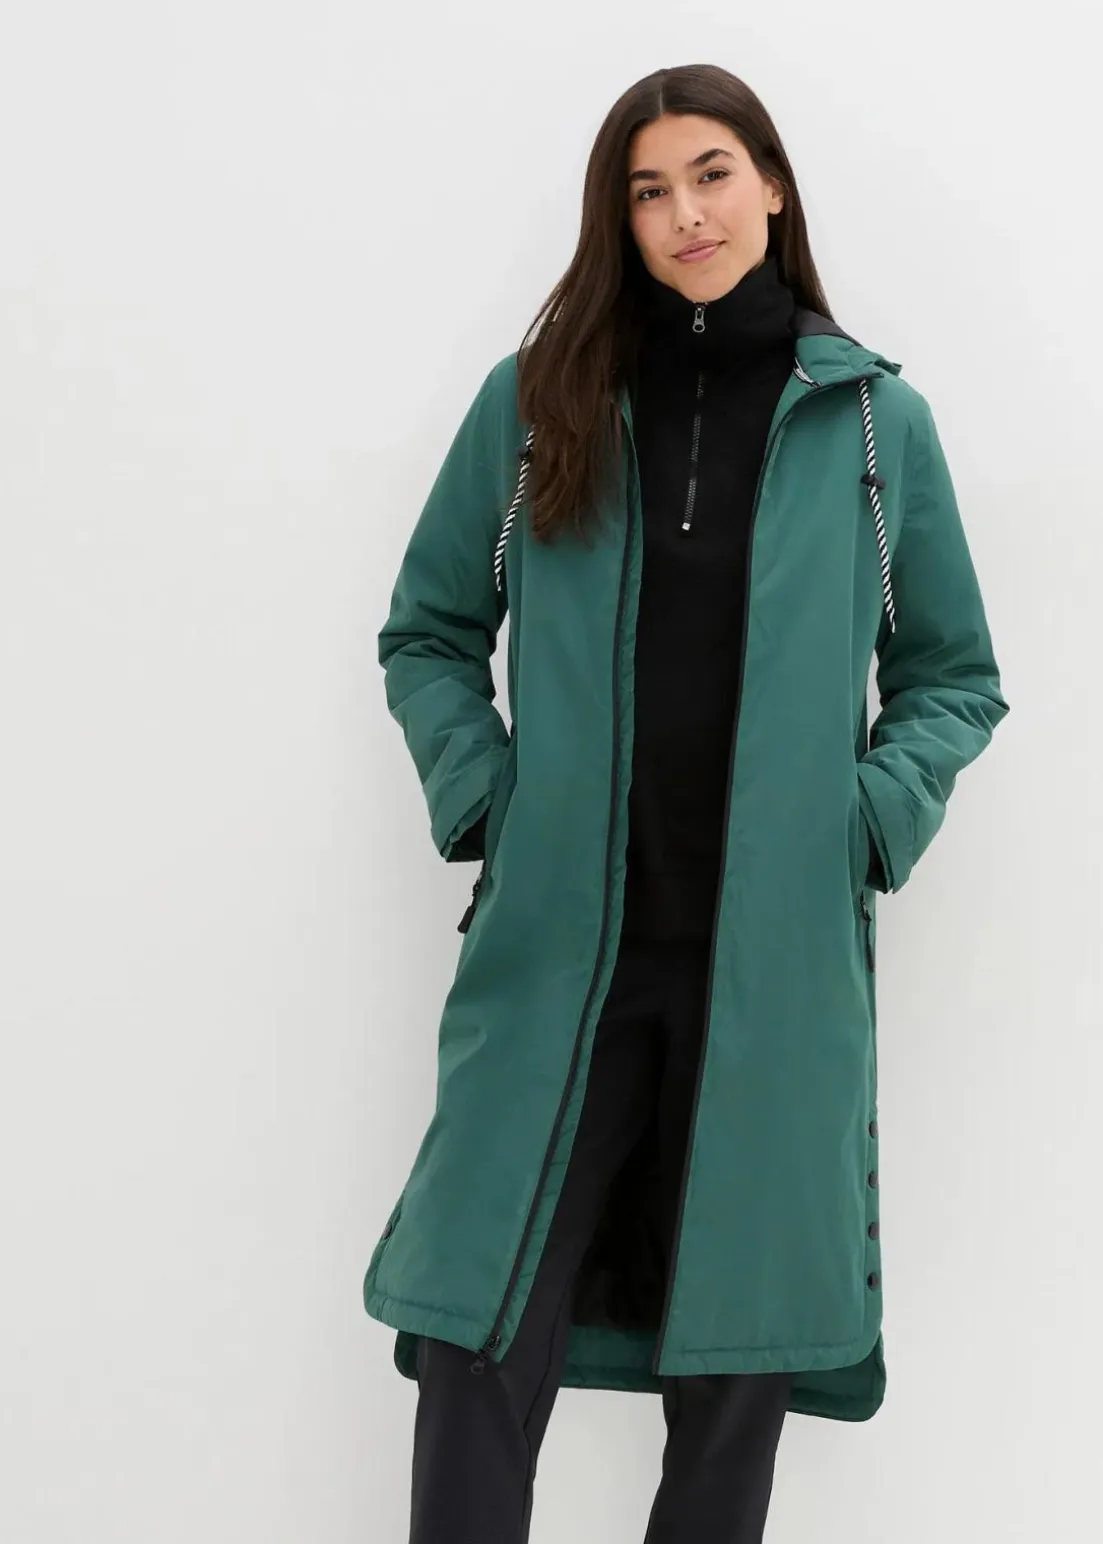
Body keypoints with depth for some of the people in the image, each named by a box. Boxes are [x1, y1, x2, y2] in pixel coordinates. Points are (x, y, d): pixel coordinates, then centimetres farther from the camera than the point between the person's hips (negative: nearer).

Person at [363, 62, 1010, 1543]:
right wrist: (479, 789, -1)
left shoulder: (876, 417, 5)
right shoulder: (533, 398, 5)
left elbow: (956, 675, 13)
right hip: (559, 950, 0)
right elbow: (427, 632, 14)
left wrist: (873, 815, -3)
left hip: (781, 962, 1)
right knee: (484, 1349, -3)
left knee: (737, 1363, 10)